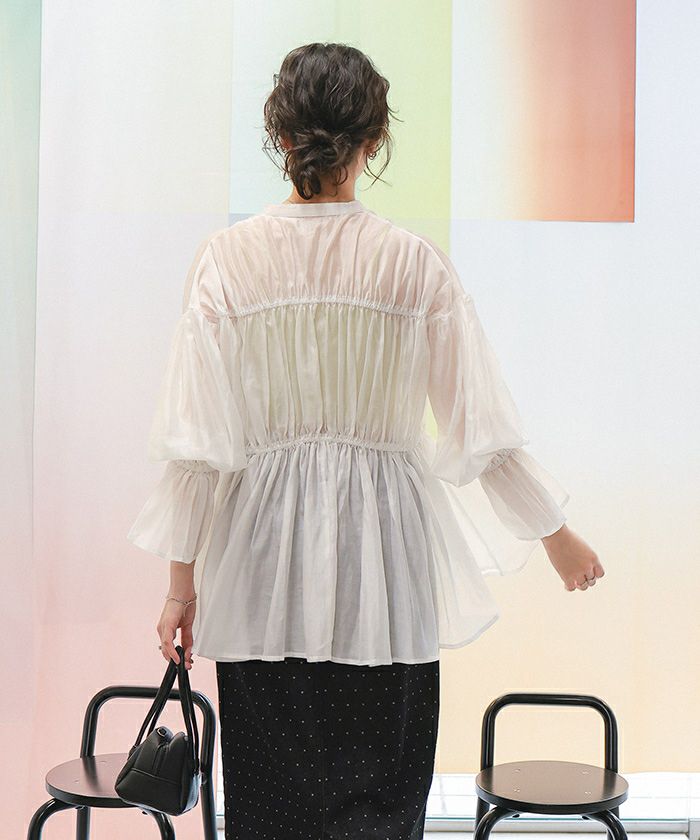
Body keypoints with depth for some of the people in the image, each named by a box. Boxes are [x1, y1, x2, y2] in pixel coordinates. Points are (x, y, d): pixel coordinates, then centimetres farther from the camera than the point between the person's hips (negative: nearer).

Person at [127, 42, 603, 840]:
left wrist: (182, 578, 3)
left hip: (265, 556, 1)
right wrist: (558, 535, 10)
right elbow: (482, 425, -3)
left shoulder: (228, 256, -5)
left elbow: (195, 440, -6)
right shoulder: (414, 262, -6)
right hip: (381, 550, 0)